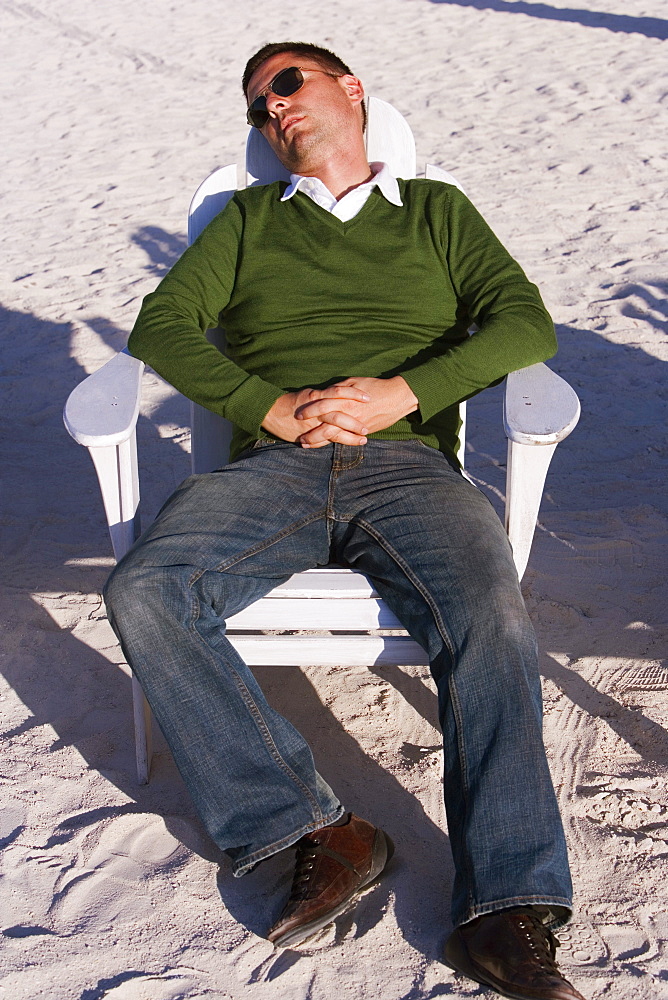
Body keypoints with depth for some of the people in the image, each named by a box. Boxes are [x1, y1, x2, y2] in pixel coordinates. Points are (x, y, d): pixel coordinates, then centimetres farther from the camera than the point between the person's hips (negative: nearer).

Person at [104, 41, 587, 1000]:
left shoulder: (436, 209, 23)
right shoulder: (249, 217, 26)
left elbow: (524, 321, 8)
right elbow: (162, 324, 11)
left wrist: (400, 393, -10)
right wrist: (273, 407, -6)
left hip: (407, 463, -1)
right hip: (272, 464, 2)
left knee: (493, 620, -31)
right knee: (145, 592, -27)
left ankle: (504, 914, -26)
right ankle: (317, 833, -23)